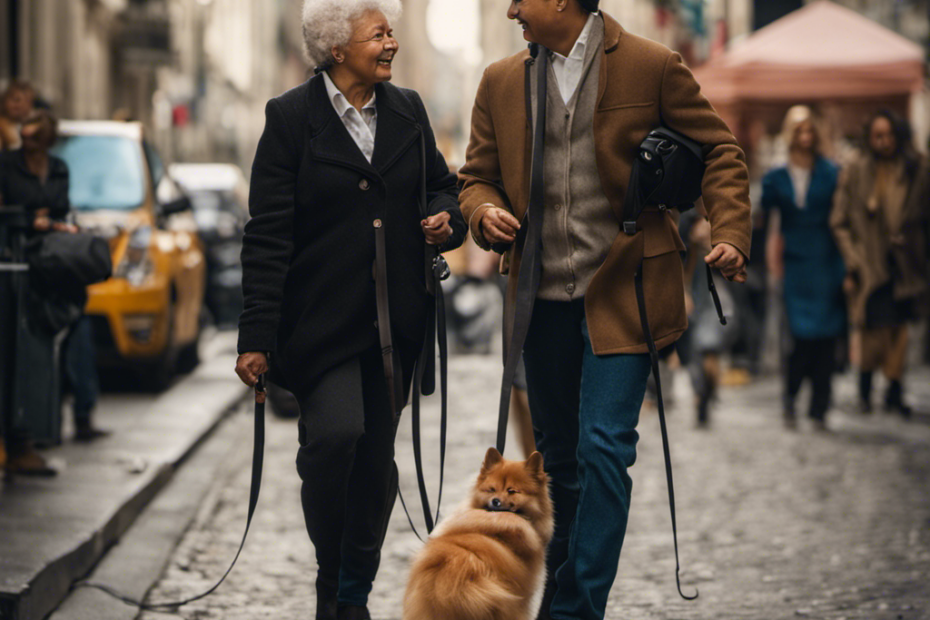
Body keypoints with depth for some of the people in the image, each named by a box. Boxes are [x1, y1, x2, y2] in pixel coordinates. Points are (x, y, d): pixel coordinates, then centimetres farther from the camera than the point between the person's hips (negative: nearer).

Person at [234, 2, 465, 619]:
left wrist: (447, 217, -2)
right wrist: (258, 336, -13)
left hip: (394, 316, 5)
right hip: (321, 315, -5)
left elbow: (443, 186, 24)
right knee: (336, 433, -21)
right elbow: (268, 236, -8)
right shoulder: (291, 117, -5)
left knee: (377, 452, 7)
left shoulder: (408, 111, 10)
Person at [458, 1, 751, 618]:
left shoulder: (653, 67, -3)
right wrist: (486, 213, -9)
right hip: (542, 297, 5)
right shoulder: (502, 82, 9)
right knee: (557, 454, 14)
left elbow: (720, 151, 1)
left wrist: (731, 235, -13)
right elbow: (477, 177, 15)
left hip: (621, 292, -4)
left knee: (604, 446, -13)